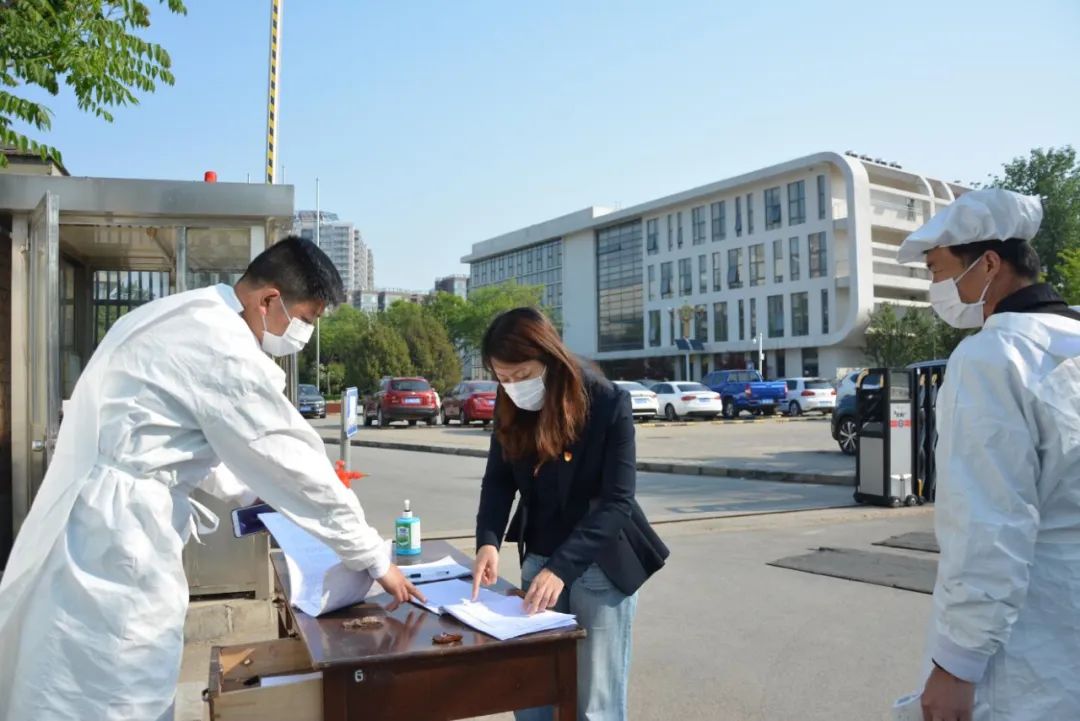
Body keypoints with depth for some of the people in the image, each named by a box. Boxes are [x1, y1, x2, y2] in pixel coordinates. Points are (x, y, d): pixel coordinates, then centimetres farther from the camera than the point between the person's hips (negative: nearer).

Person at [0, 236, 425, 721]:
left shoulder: (182, 315, 11)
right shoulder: (226, 351, -20)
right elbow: (296, 464, -16)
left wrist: (245, 492, 24)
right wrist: (373, 558, -6)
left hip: (92, 516, 10)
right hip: (116, 534, -10)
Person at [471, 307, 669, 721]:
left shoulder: (609, 404, -19)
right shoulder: (511, 407, -4)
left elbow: (617, 502, -21)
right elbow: (499, 479, 1)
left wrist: (561, 568, -29)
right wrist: (488, 541, -18)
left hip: (600, 565, -4)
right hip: (538, 559, 5)